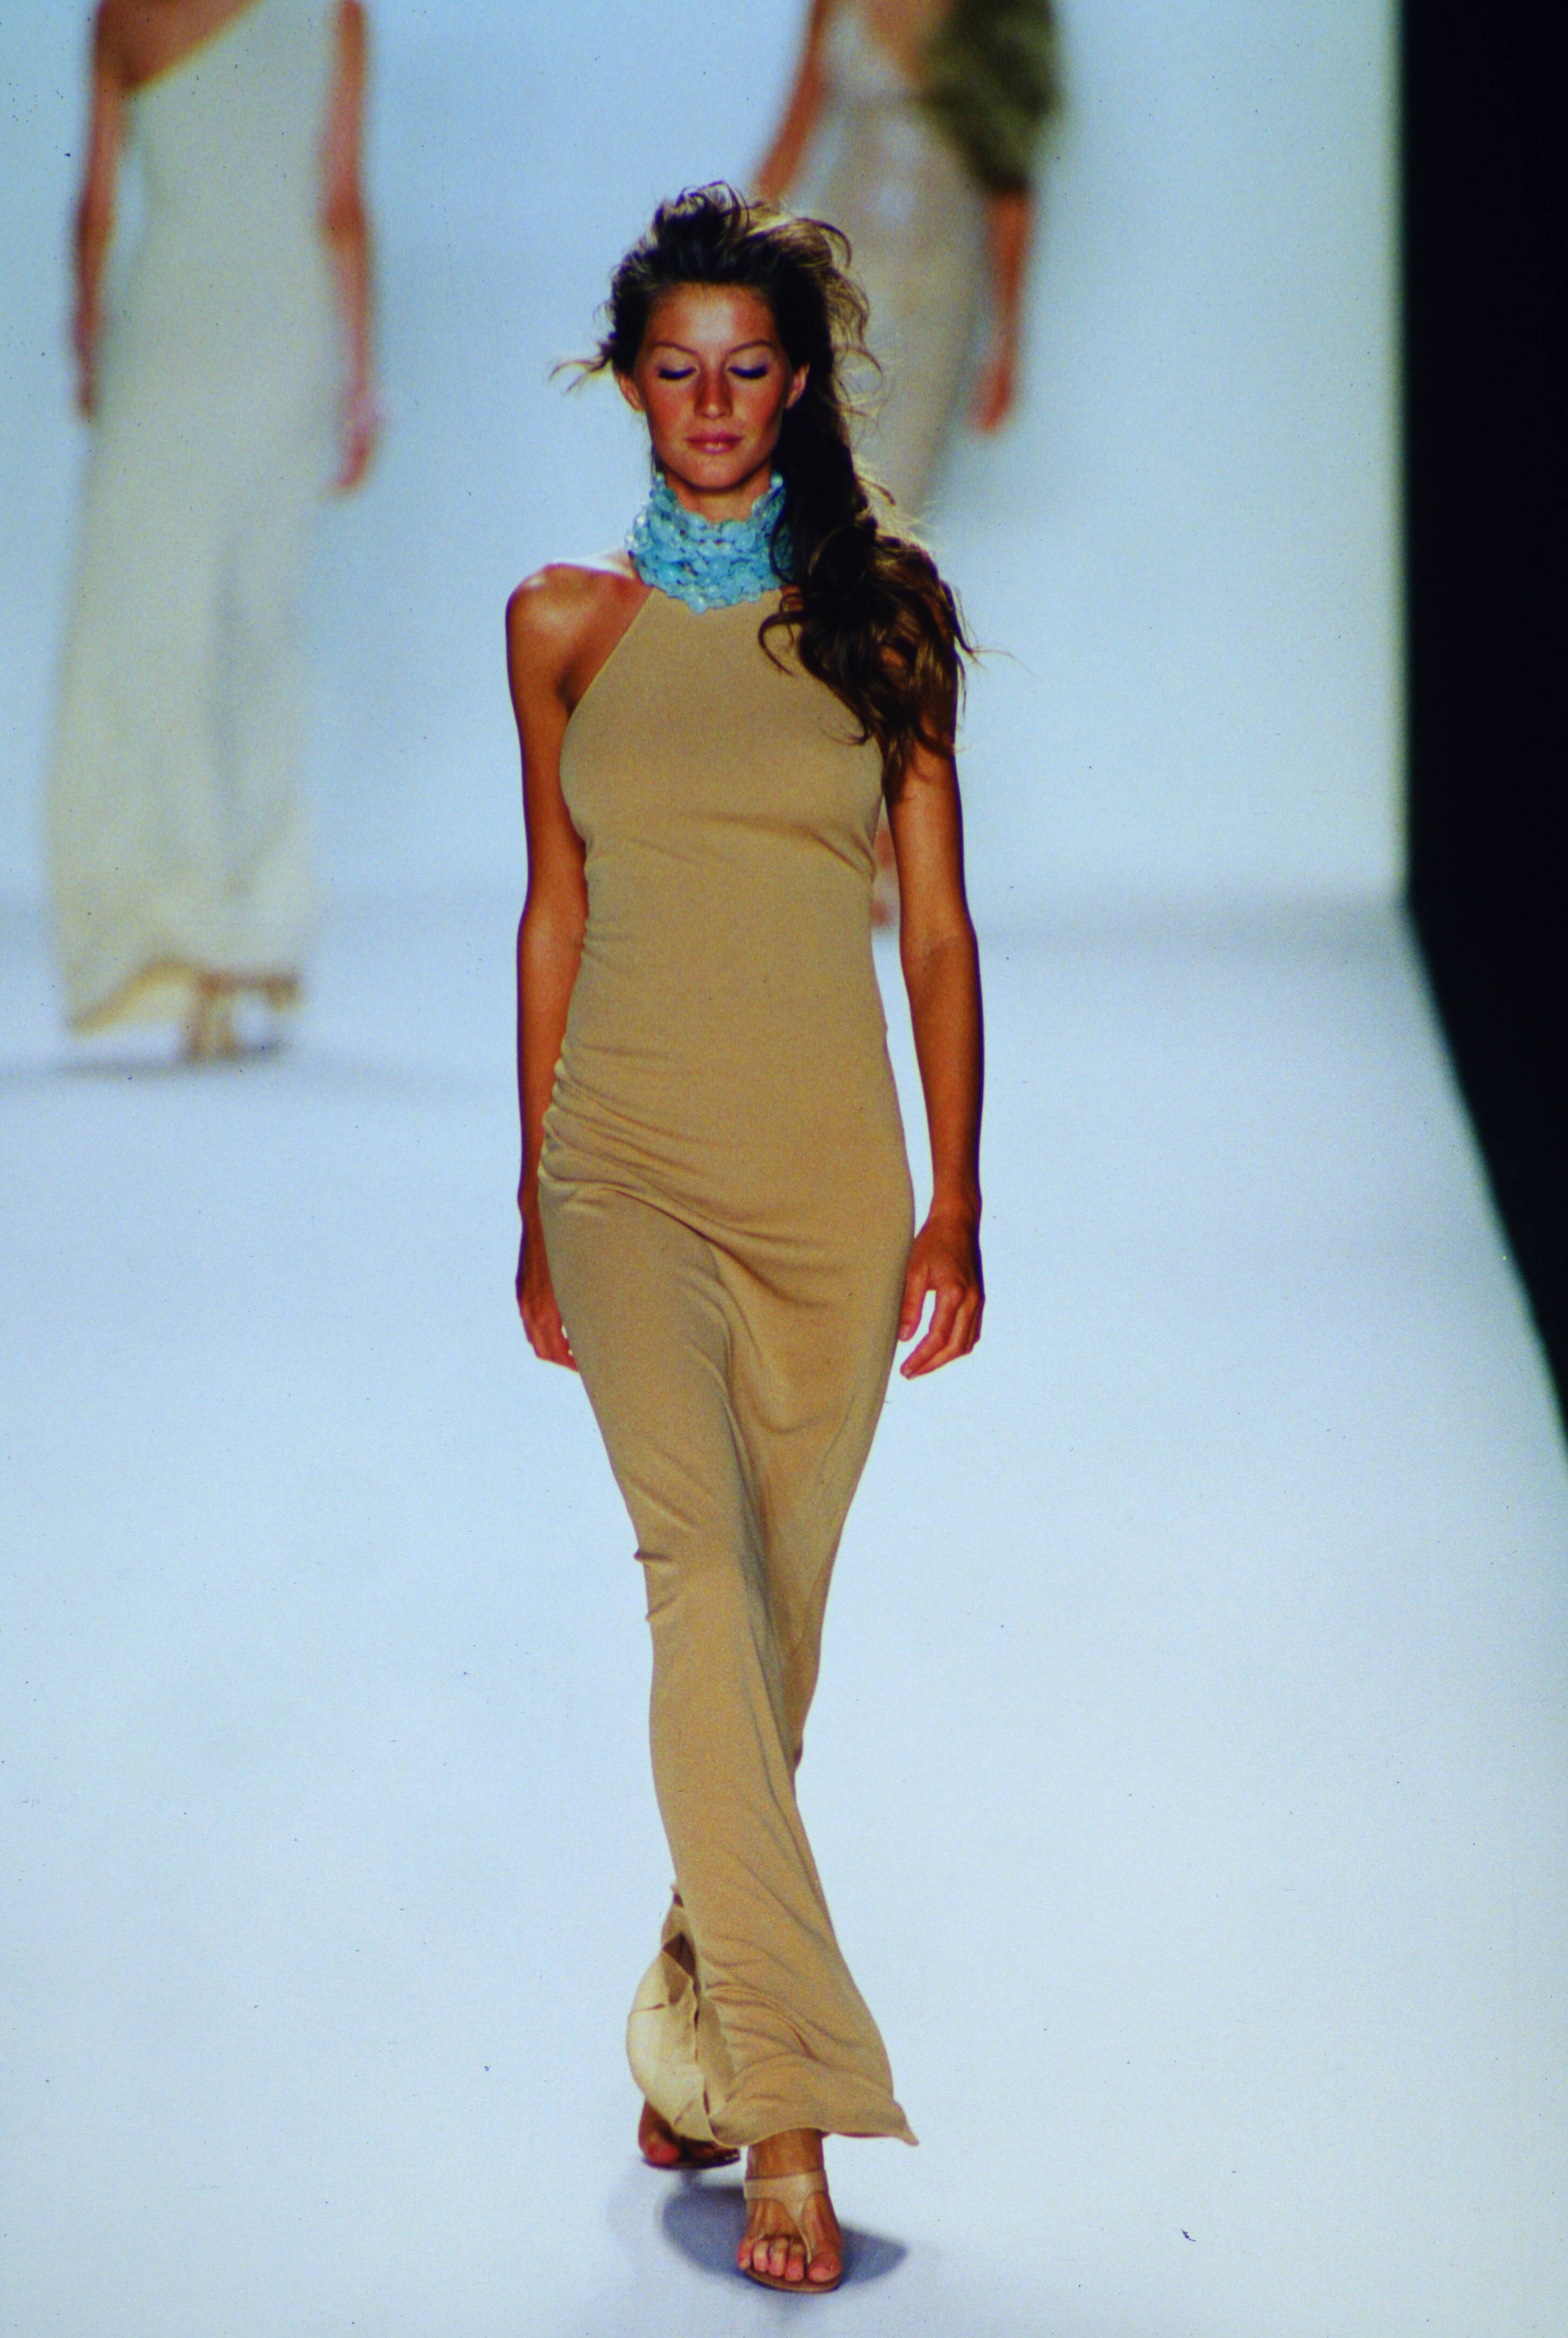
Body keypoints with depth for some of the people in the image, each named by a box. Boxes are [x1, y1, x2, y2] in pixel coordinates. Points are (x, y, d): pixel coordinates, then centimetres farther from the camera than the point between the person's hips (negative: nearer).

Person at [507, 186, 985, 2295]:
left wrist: (959, 1203, 0)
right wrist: (536, 1207, 12)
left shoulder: (881, 611, 6)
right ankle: (792, 2110, -21)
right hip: (631, 1155, -1)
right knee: (704, 1574, -17)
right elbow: (552, 914, 13)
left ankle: (695, 2034, 26)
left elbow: (939, 926, 5)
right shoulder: (565, 621, 8)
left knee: (771, 1611, 7)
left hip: (832, 1164, 1)